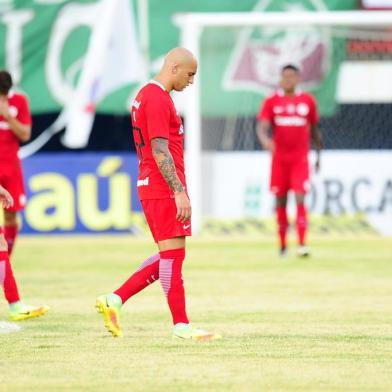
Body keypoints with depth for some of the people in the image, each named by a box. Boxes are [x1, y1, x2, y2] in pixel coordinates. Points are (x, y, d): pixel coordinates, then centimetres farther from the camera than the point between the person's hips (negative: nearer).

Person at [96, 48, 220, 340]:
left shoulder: (146, 95, 17)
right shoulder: (158, 99, -15)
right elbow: (161, 152, -21)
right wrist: (180, 192, -22)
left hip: (152, 187, 10)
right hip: (165, 188, -10)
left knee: (169, 256, 12)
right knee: (173, 254, -5)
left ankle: (114, 300, 10)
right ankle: (181, 325, -1)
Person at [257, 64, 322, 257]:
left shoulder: (308, 101, 5)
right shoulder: (271, 102, 2)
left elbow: (314, 129, 15)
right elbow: (262, 126, -10)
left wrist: (318, 155, 18)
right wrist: (264, 139, -33)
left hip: (300, 159, -1)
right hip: (279, 159, 1)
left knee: (300, 199, -13)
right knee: (280, 201, 6)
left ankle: (302, 244, -19)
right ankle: (282, 245, 18)